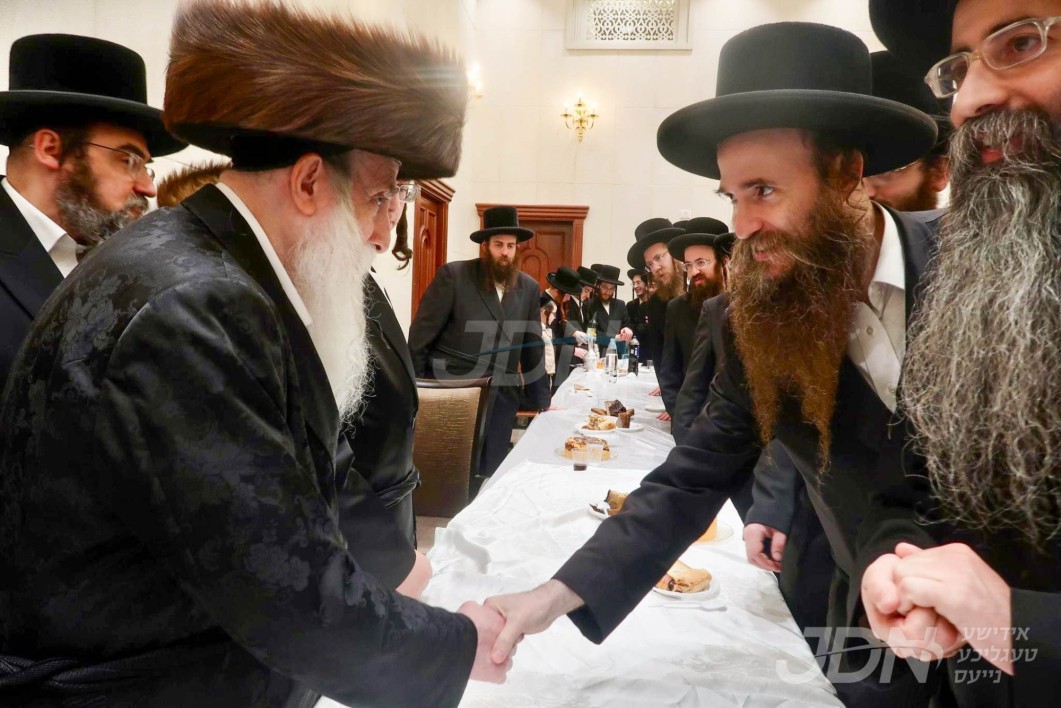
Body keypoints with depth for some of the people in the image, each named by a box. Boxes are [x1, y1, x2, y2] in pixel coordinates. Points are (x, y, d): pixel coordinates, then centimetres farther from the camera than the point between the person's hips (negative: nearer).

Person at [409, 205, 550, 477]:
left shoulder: (528, 287, 8)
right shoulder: (453, 275, -6)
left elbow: (532, 349, 14)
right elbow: (420, 337, -6)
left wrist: (542, 402, 14)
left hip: (501, 401, 4)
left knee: (489, 476, 9)